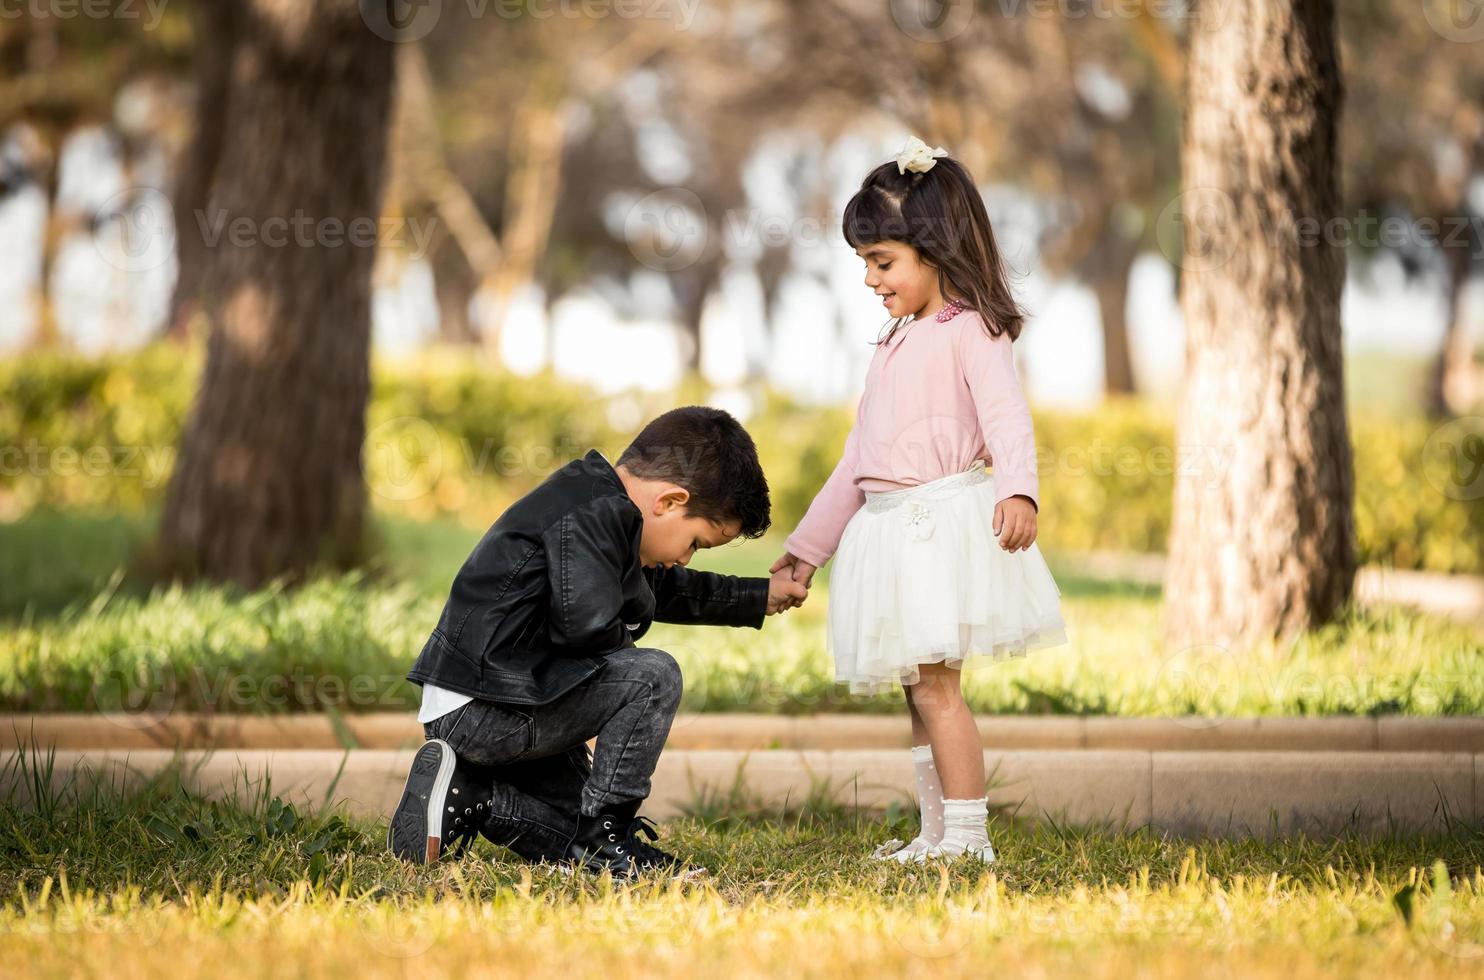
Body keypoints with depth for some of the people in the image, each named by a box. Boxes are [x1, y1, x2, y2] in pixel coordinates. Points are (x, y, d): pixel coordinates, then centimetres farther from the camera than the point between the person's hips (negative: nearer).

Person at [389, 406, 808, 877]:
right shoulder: (594, 512, -17)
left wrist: (757, 598, 40)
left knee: (575, 838, 14)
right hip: (481, 708, -11)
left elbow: (663, 588, 33)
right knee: (653, 677, -18)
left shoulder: (596, 502, 16)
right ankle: (604, 833, -11)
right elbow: (585, 621, -30)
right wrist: (624, 641, -7)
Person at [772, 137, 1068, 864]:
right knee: (919, 692, 11)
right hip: (890, 529, 9)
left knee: (935, 683, -13)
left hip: (946, 522, -9)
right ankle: (935, 834, 17)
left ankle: (967, 838, -12)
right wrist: (809, 543, 30)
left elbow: (1007, 420, -19)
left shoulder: (970, 331, -5)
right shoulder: (897, 342, 22)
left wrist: (1019, 491, -38)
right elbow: (859, 455, 28)